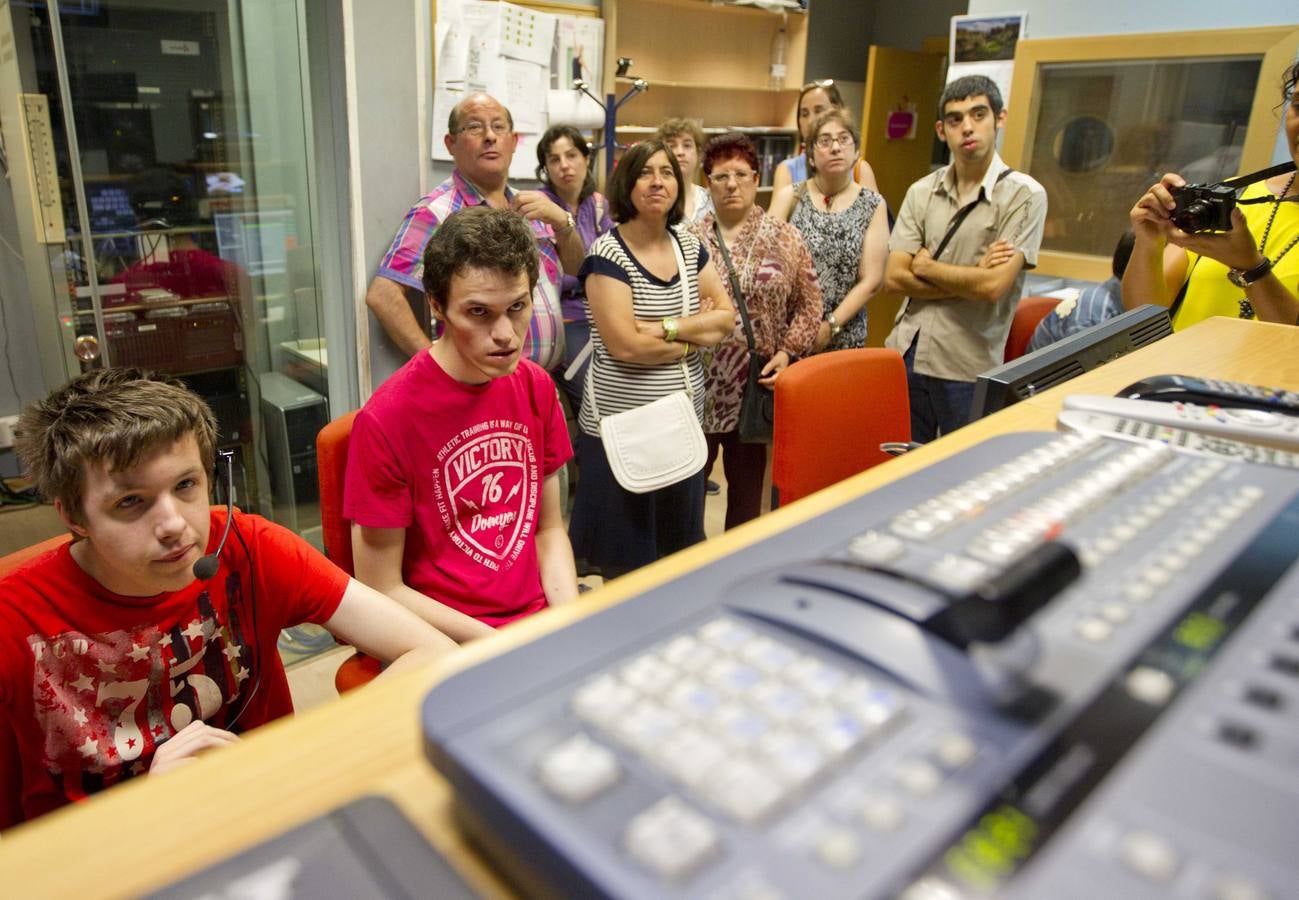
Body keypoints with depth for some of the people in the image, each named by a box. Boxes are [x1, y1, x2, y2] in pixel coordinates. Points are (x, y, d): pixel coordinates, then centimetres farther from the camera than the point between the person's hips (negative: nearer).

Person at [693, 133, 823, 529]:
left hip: (758, 386, 1)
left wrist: (787, 353, -6)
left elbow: (809, 305, 5)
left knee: (748, 485, 11)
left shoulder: (785, 238, 4)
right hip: (698, 387, 0)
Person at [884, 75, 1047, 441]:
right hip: (906, 355, 4)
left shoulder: (1025, 196, -7)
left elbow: (993, 285, -17)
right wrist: (970, 281, -10)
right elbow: (894, 277, -2)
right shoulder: (921, 192, 6)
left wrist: (926, 266, -5)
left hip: (968, 369, -3)